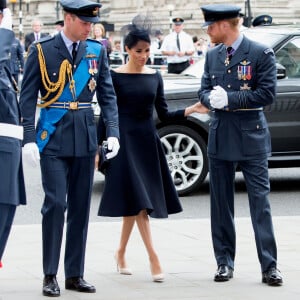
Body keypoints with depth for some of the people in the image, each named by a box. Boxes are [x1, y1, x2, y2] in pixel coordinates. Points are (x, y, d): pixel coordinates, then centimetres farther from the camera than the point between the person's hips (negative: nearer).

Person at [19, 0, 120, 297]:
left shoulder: (96, 51, 6)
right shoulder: (42, 51, -4)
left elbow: (107, 94, 8)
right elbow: (27, 97, -4)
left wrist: (112, 132, -3)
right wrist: (29, 139, -11)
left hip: (85, 137, 4)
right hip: (53, 138, -4)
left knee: (80, 206, 7)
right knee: (55, 203, -9)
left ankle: (75, 274, 15)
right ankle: (50, 275, 1)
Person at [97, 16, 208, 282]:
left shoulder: (154, 76, 8)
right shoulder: (115, 76, -5)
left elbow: (164, 113, 8)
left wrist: (191, 110, -6)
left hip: (148, 141, 5)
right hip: (125, 140, -5)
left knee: (134, 203, 8)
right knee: (137, 201, -11)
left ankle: (121, 254, 22)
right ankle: (153, 258, -12)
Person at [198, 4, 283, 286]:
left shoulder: (261, 54, -7)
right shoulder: (212, 55, 10)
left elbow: (266, 93, -12)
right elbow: (204, 90, 12)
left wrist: (230, 99, -17)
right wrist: (211, 99, -11)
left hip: (251, 136, -5)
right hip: (220, 136, 5)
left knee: (260, 200, -5)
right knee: (221, 203, 8)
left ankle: (269, 266, -3)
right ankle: (224, 262, 16)